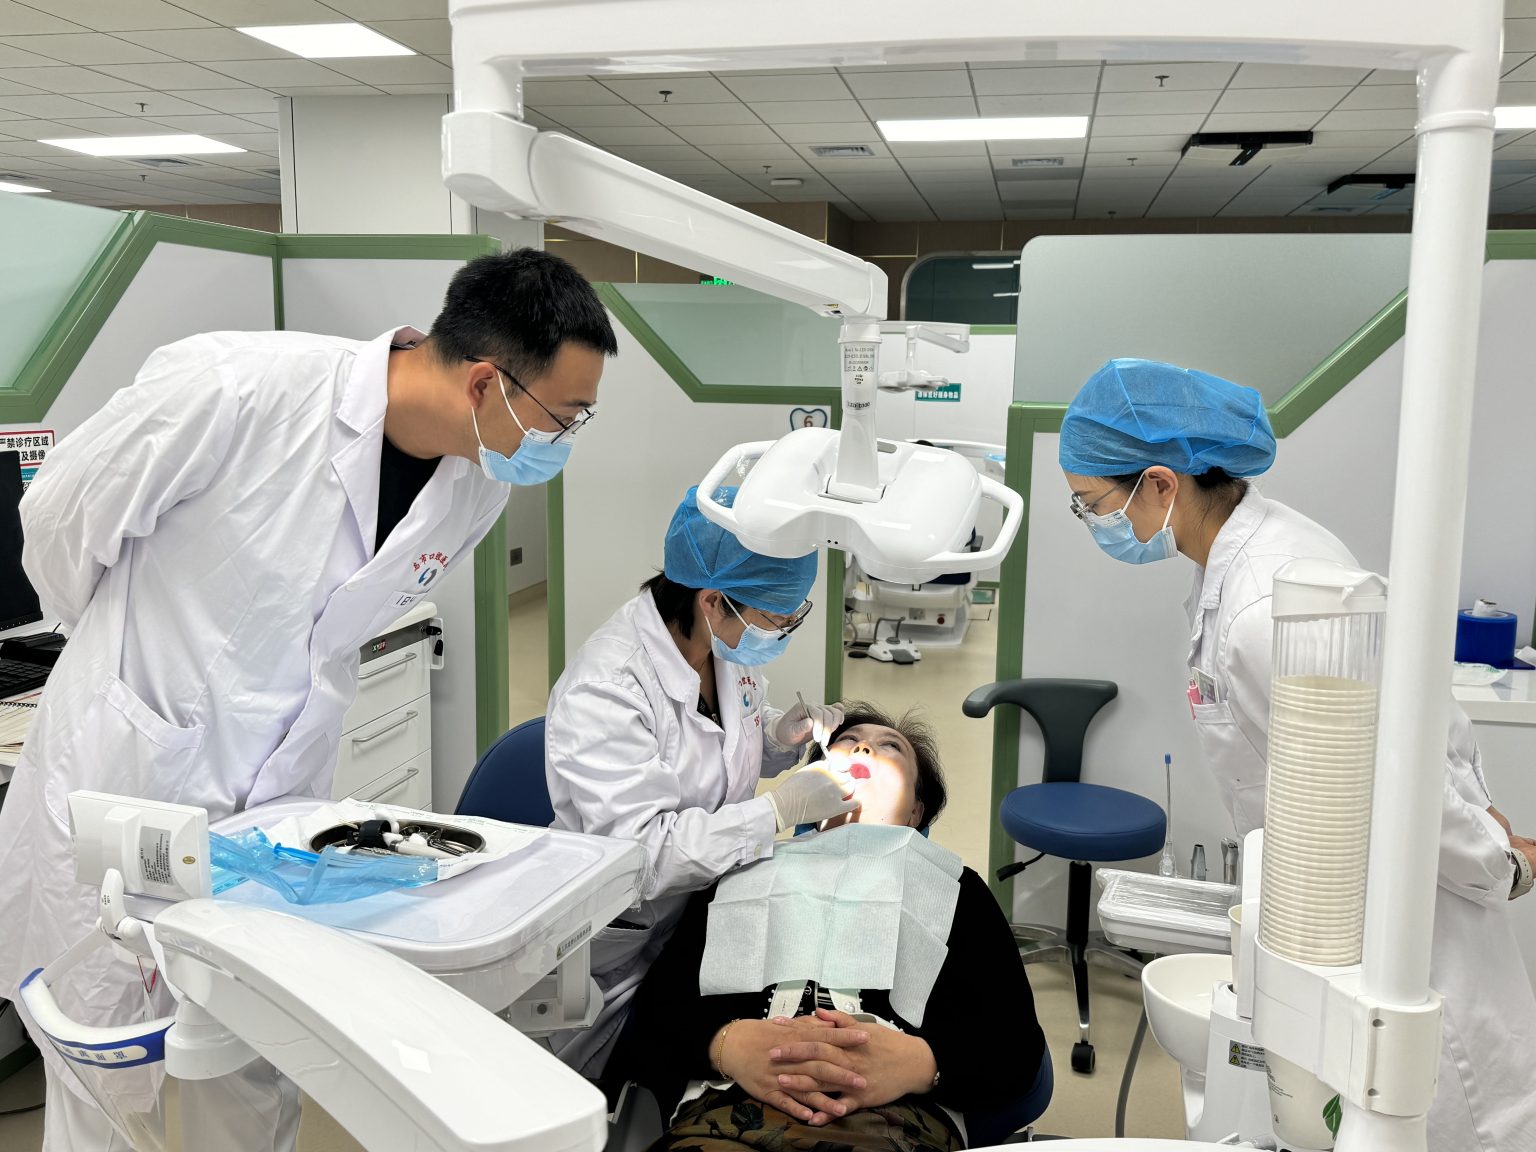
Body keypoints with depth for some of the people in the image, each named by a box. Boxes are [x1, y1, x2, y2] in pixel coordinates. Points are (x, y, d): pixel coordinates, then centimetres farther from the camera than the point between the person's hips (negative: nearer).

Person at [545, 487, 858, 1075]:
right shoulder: (604, 691, -28)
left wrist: (782, 732, -5)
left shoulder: (727, 641, -4)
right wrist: (781, 809, -29)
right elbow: (642, 852, -30)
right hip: (625, 953, -7)